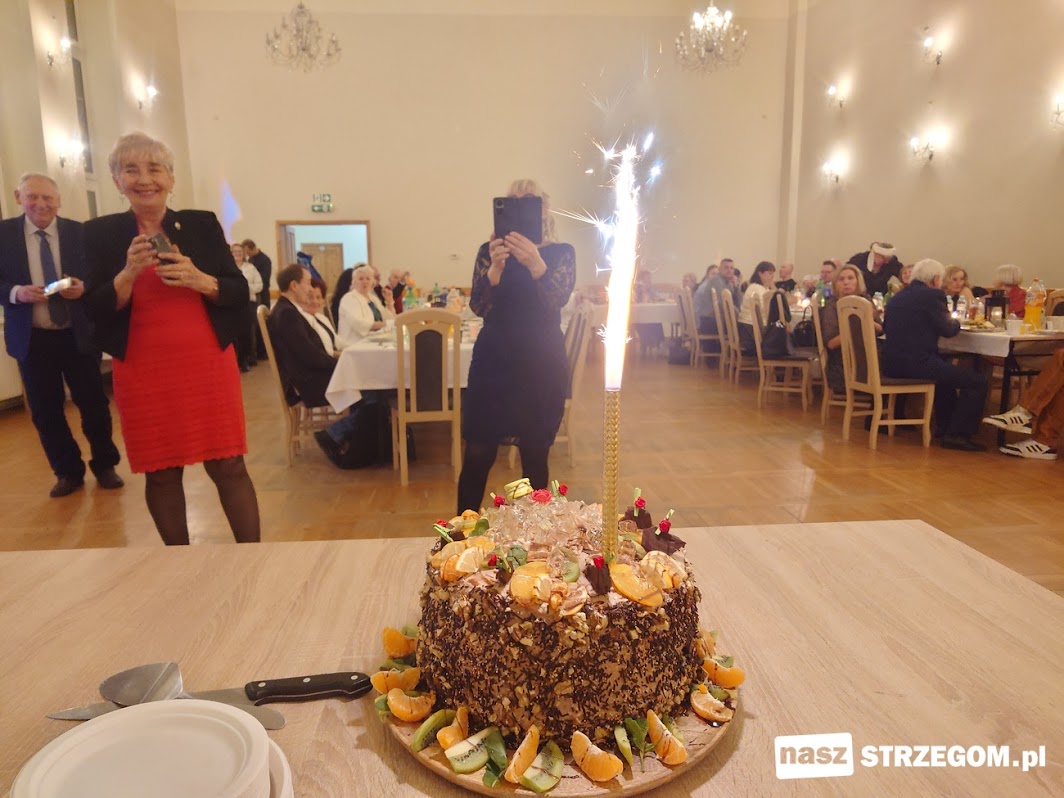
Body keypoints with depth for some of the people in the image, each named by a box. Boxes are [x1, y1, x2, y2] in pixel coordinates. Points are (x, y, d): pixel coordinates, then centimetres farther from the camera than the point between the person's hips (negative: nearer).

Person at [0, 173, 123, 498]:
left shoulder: (80, 232, 0)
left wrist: (84, 287, -17)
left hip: (79, 335, -1)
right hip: (32, 338, 1)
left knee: (94, 404, 6)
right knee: (45, 410, 7)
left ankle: (104, 466, 23)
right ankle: (68, 471, 23)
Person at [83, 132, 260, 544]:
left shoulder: (202, 224, 5)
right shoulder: (101, 233, 4)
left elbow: (240, 292, 3)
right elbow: (93, 311, 0)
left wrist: (198, 279, -15)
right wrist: (129, 272, -16)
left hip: (209, 363, 0)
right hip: (143, 371, 1)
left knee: (228, 466, 1)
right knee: (161, 473, 7)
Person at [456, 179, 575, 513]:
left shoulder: (561, 252, 1)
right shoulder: (490, 250, 4)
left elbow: (558, 300, -17)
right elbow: (478, 307, -9)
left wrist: (535, 263, -35)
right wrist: (496, 267, -27)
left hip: (542, 364, 0)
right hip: (493, 360, 1)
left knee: (535, 457, 7)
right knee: (477, 455, 1)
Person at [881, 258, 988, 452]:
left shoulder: (898, 297, 17)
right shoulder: (932, 295, -5)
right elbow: (947, 330, -9)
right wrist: (955, 322, 15)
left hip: (892, 364, 9)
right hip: (916, 362, -9)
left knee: (946, 369, 37)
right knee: (977, 382, -1)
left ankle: (944, 425, 39)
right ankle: (957, 434, -4)